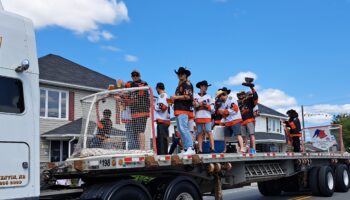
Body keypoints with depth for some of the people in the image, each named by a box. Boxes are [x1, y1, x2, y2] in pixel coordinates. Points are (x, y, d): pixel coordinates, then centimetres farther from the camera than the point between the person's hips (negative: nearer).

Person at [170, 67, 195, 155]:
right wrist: (173, 99, 14)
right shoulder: (179, 85, 25)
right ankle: (186, 149, 13)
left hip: (184, 110, -10)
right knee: (181, 130, 10)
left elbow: (188, 96, -17)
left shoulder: (187, 84, -4)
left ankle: (190, 148, -20)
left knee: (183, 129, -19)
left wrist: (176, 97, -11)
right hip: (178, 110, 11)